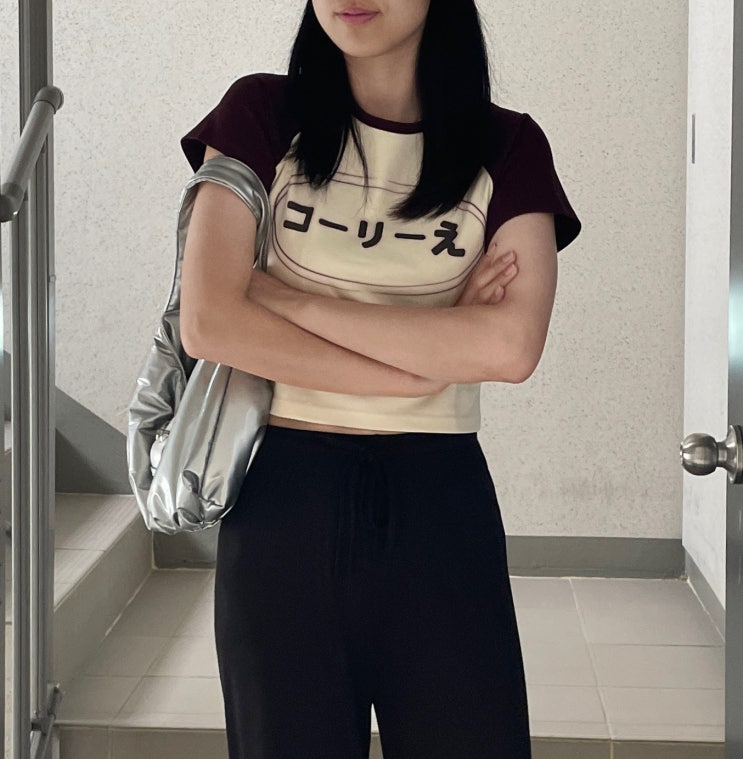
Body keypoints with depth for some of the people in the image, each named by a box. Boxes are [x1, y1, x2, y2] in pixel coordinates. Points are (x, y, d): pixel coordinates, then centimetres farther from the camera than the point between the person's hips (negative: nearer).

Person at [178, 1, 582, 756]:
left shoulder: (508, 147, 3)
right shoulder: (262, 115, 2)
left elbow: (511, 346, -12)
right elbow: (207, 323, -10)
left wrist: (295, 299, -11)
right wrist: (430, 357, -10)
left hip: (439, 501, 1)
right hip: (282, 496, 0)